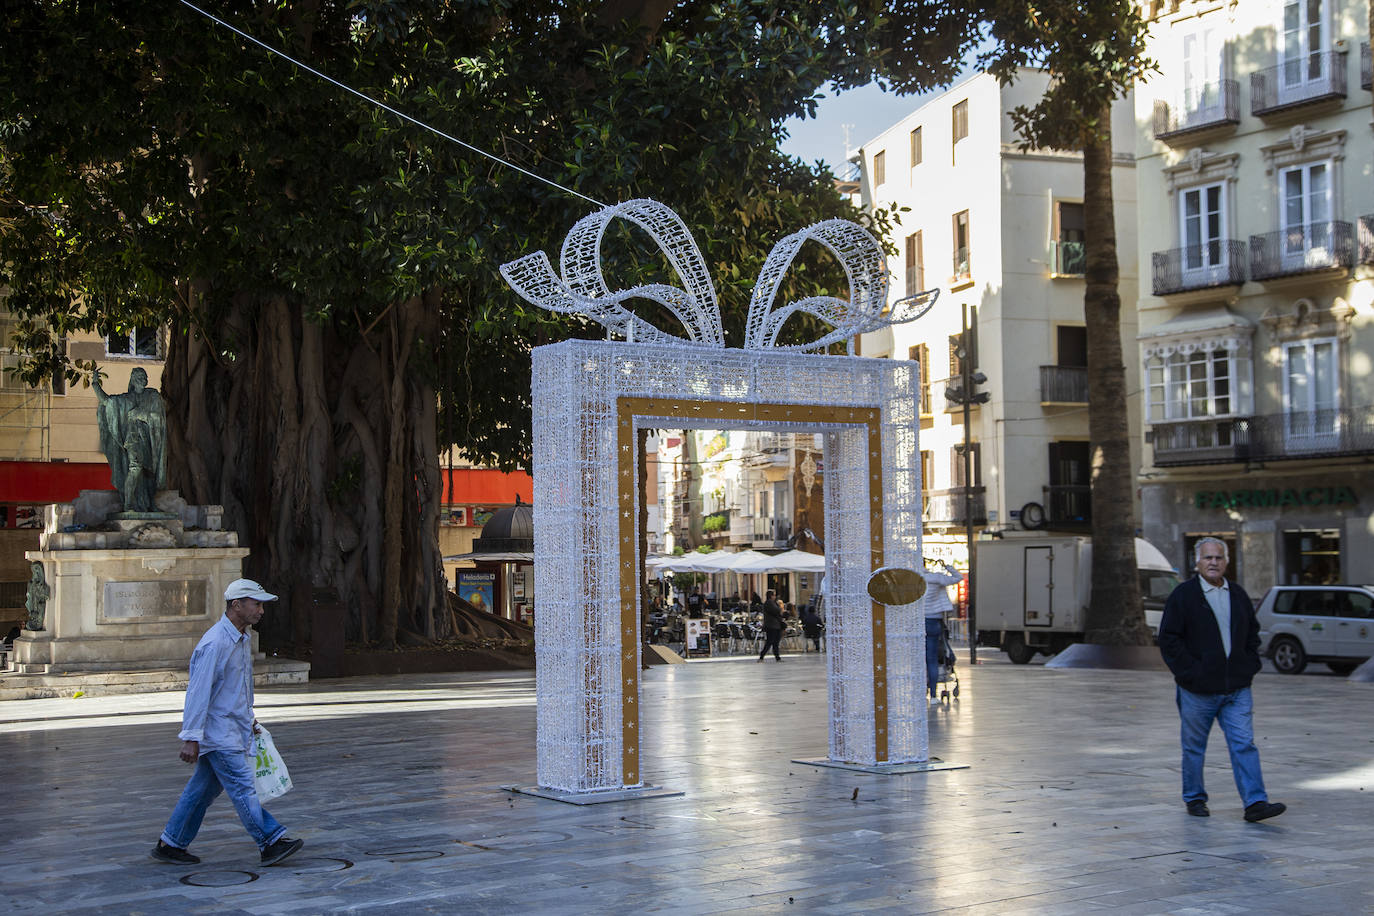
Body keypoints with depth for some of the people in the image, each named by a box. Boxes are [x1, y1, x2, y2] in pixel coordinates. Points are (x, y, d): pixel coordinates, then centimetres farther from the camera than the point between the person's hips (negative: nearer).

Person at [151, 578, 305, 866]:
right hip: (217, 732, -10)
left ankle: (170, 844, 21)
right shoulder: (215, 643, -20)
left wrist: (249, 719, 27)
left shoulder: (243, 639, 11)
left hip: (234, 728, 10)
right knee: (243, 788, -7)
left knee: (203, 788, 13)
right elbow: (198, 691, -21)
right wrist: (191, 737, -22)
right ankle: (271, 843, -6)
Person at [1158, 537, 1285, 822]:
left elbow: (1252, 634, 22)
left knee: (1244, 744, -4)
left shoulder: (1238, 595, 12)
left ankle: (1255, 802, -6)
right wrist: (1189, 672, -13)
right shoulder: (1183, 596, -4)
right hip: (1198, 690, -3)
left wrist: (1250, 666, 8)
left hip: (1237, 689, 3)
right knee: (1194, 747, 7)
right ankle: (1194, 799, 21)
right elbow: (1169, 639, -7)